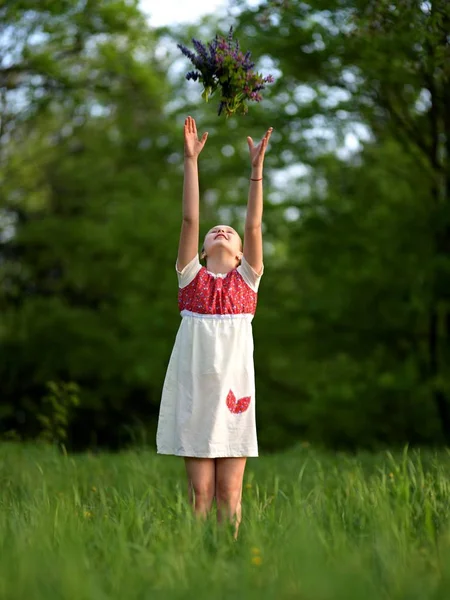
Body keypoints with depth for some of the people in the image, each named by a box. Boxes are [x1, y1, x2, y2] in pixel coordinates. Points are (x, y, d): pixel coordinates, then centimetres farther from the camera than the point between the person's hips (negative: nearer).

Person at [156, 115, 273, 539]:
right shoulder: (191, 274, 9)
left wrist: (257, 166, -6)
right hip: (193, 385, 0)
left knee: (229, 493, 2)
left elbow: (254, 223, 0)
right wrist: (191, 160, -4)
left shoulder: (247, 278, 10)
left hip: (233, 384, 0)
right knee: (199, 491, 1)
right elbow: (190, 218, 1)